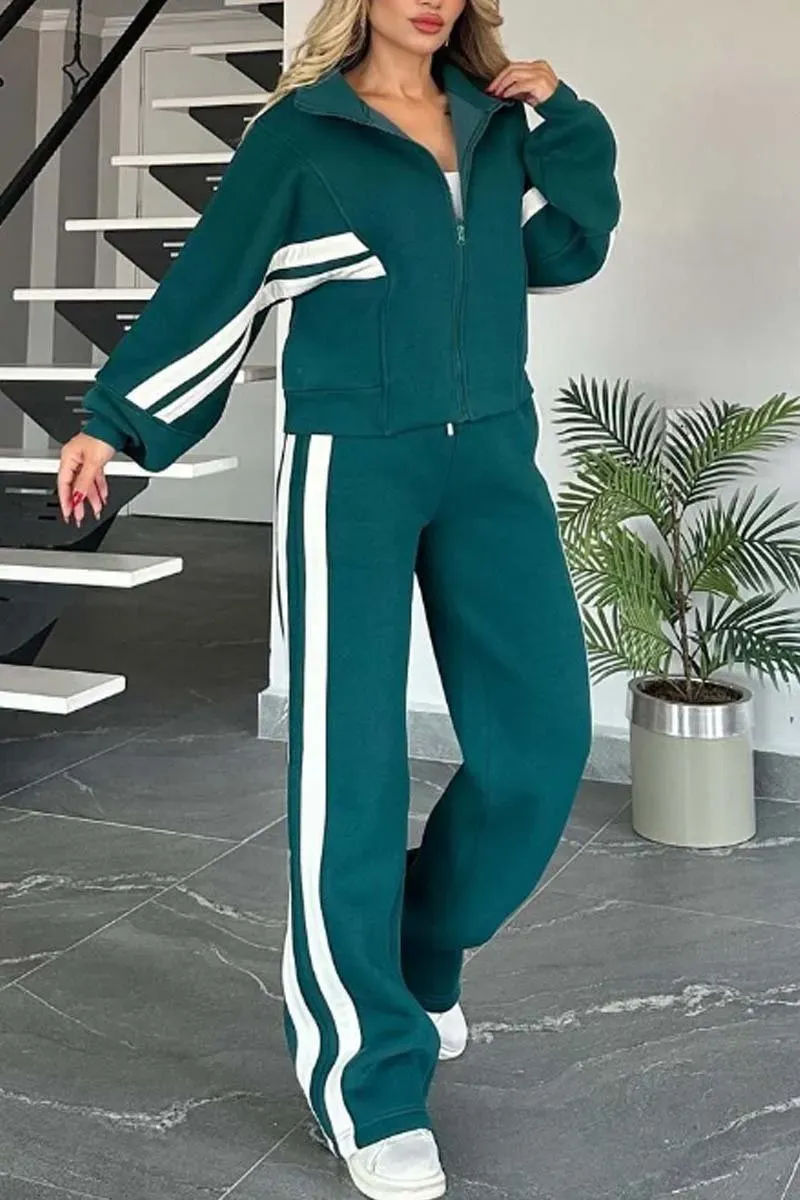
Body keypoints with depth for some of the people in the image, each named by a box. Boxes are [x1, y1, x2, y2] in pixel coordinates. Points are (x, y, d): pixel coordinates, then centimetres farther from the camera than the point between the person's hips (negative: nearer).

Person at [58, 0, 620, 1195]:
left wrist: (568, 124, 7)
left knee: (541, 736, -1)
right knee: (353, 763, -5)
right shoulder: (301, 132, 2)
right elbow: (211, 284, 2)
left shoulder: (493, 121, 15)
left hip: (491, 458, 5)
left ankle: (421, 955, 24)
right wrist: (116, 420, 1)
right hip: (352, 466, -5)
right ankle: (370, 1080, 5)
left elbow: (566, 249, 19)